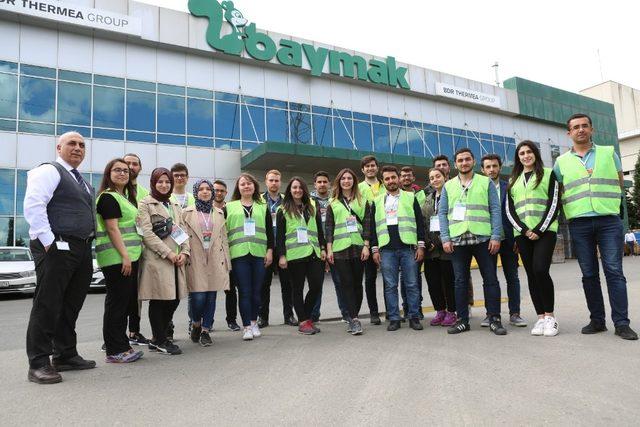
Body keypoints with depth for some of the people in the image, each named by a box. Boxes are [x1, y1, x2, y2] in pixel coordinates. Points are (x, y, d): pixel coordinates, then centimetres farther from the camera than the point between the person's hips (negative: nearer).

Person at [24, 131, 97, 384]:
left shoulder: (81, 181, 22)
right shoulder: (49, 171, -4)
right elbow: (33, 205, -16)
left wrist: (87, 244, 17)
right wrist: (48, 241, -19)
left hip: (82, 250, 9)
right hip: (57, 249, -9)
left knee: (71, 306, 13)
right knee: (47, 305, -3)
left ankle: (65, 356, 23)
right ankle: (38, 364, 5)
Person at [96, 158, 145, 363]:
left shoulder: (126, 197, 20)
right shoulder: (108, 197, -8)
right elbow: (112, 228, -16)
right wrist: (124, 255, -20)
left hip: (129, 256, 9)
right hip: (116, 258, -9)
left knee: (128, 302, 13)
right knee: (117, 302, -3)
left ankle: (122, 345, 23)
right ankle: (114, 351, 5)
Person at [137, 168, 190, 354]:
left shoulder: (175, 206, 20)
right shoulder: (145, 204, 0)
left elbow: (183, 231, 15)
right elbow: (147, 233, -10)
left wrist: (184, 252, -1)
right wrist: (168, 253, -15)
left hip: (176, 260, 7)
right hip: (156, 260, -6)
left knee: (173, 299, 7)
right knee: (159, 300, -1)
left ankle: (158, 339, 21)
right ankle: (160, 341, 12)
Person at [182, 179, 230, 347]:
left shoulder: (219, 213, 14)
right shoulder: (187, 213, 4)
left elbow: (224, 238, 14)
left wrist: (227, 262, 10)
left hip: (215, 260, 3)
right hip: (195, 260, -3)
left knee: (211, 296, 4)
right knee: (198, 296, -9)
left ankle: (205, 330, 18)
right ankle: (196, 324, 21)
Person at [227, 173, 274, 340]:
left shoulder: (263, 207, 15)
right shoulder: (229, 207, 10)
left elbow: (270, 231, 13)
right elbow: (224, 230, 8)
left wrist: (270, 250, 4)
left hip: (259, 254, 2)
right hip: (238, 255, -1)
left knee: (257, 291, 6)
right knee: (244, 292, -2)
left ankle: (254, 322, 21)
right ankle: (247, 326, 5)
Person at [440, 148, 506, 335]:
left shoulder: (486, 183, 8)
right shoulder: (448, 186, 12)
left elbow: (495, 210, 3)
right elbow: (442, 213, 8)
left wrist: (496, 236, -7)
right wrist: (445, 238, -2)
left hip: (483, 238, -1)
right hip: (457, 240, 2)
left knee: (490, 279, 1)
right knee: (460, 281, 6)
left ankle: (494, 319, 12)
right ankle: (462, 320, 15)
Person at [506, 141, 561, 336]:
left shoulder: (548, 174, 8)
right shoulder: (513, 181, 18)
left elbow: (554, 204, -2)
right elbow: (509, 210, 9)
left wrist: (539, 230, -11)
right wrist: (524, 230, -6)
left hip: (545, 230, -4)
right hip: (522, 233, 4)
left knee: (541, 270, -17)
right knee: (531, 274, 2)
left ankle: (550, 316, -4)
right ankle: (540, 317, 8)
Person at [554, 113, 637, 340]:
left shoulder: (609, 153, 11)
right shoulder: (561, 162, 10)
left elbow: (620, 184, 16)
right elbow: (559, 194, 14)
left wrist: (606, 201, 8)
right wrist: (576, 204, 3)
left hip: (609, 220, -1)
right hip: (579, 223, 1)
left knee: (614, 270, -6)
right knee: (589, 274, 5)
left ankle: (621, 323, -2)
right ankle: (597, 320, 13)